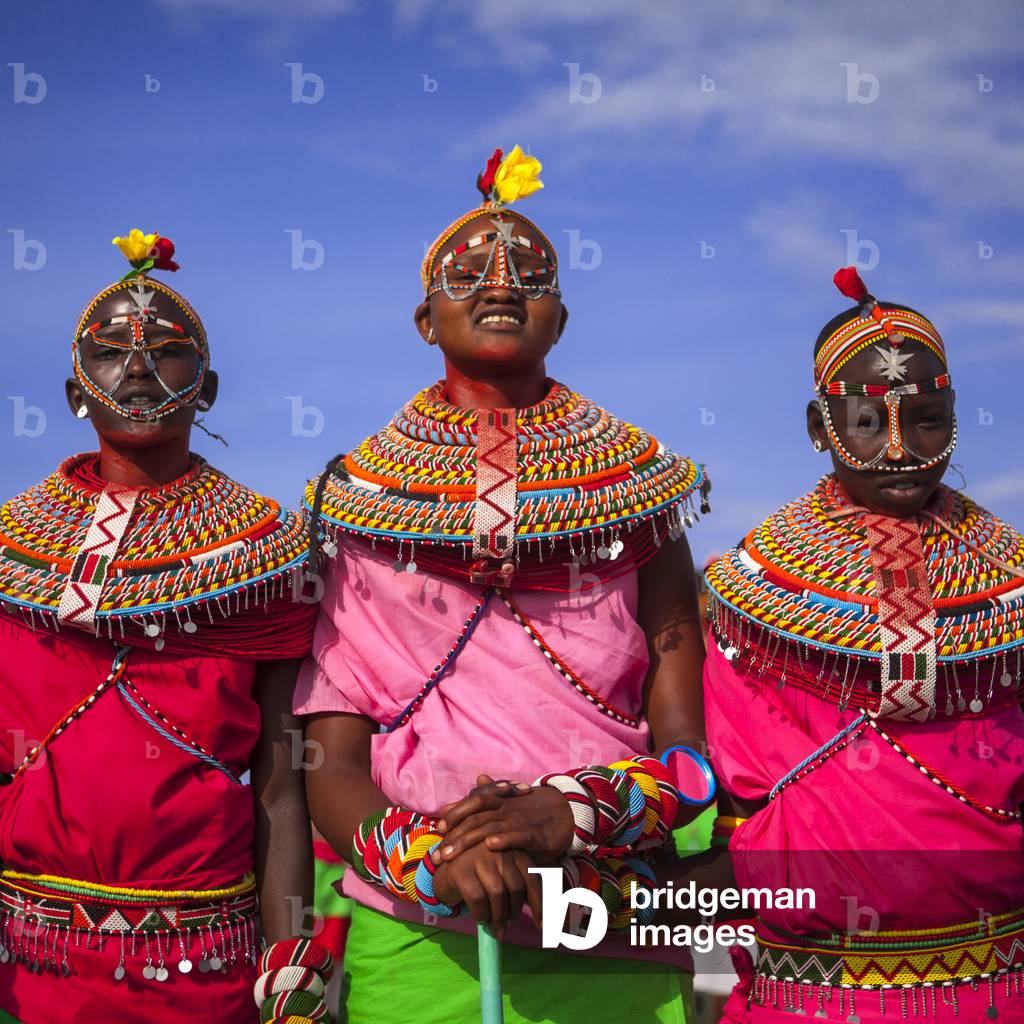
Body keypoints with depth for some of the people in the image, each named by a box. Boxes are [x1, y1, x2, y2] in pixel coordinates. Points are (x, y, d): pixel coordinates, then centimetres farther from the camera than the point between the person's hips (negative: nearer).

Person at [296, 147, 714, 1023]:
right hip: (413, 946, 0)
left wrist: (574, 811, -19)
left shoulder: (636, 493, 4)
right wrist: (425, 855, -20)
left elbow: (690, 751, -1)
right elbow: (332, 761, -2)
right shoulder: (364, 503, 3)